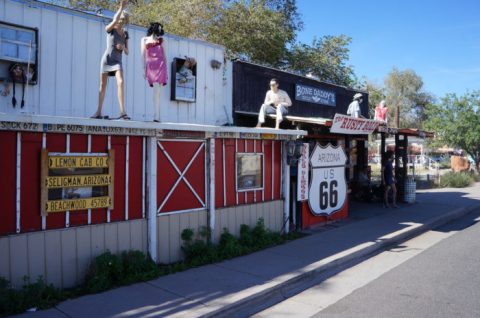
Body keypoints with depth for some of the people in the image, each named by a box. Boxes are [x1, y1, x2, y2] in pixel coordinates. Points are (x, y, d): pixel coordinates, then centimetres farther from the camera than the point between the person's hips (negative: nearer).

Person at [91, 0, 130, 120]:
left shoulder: (125, 34, 12)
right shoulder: (109, 29, 0)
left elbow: (127, 52, 12)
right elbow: (114, 21, -23)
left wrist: (123, 47, -10)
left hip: (117, 62, 2)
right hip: (106, 59, -2)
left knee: (120, 82, -22)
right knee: (103, 85, 2)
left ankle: (122, 112, -27)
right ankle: (99, 112, 13)